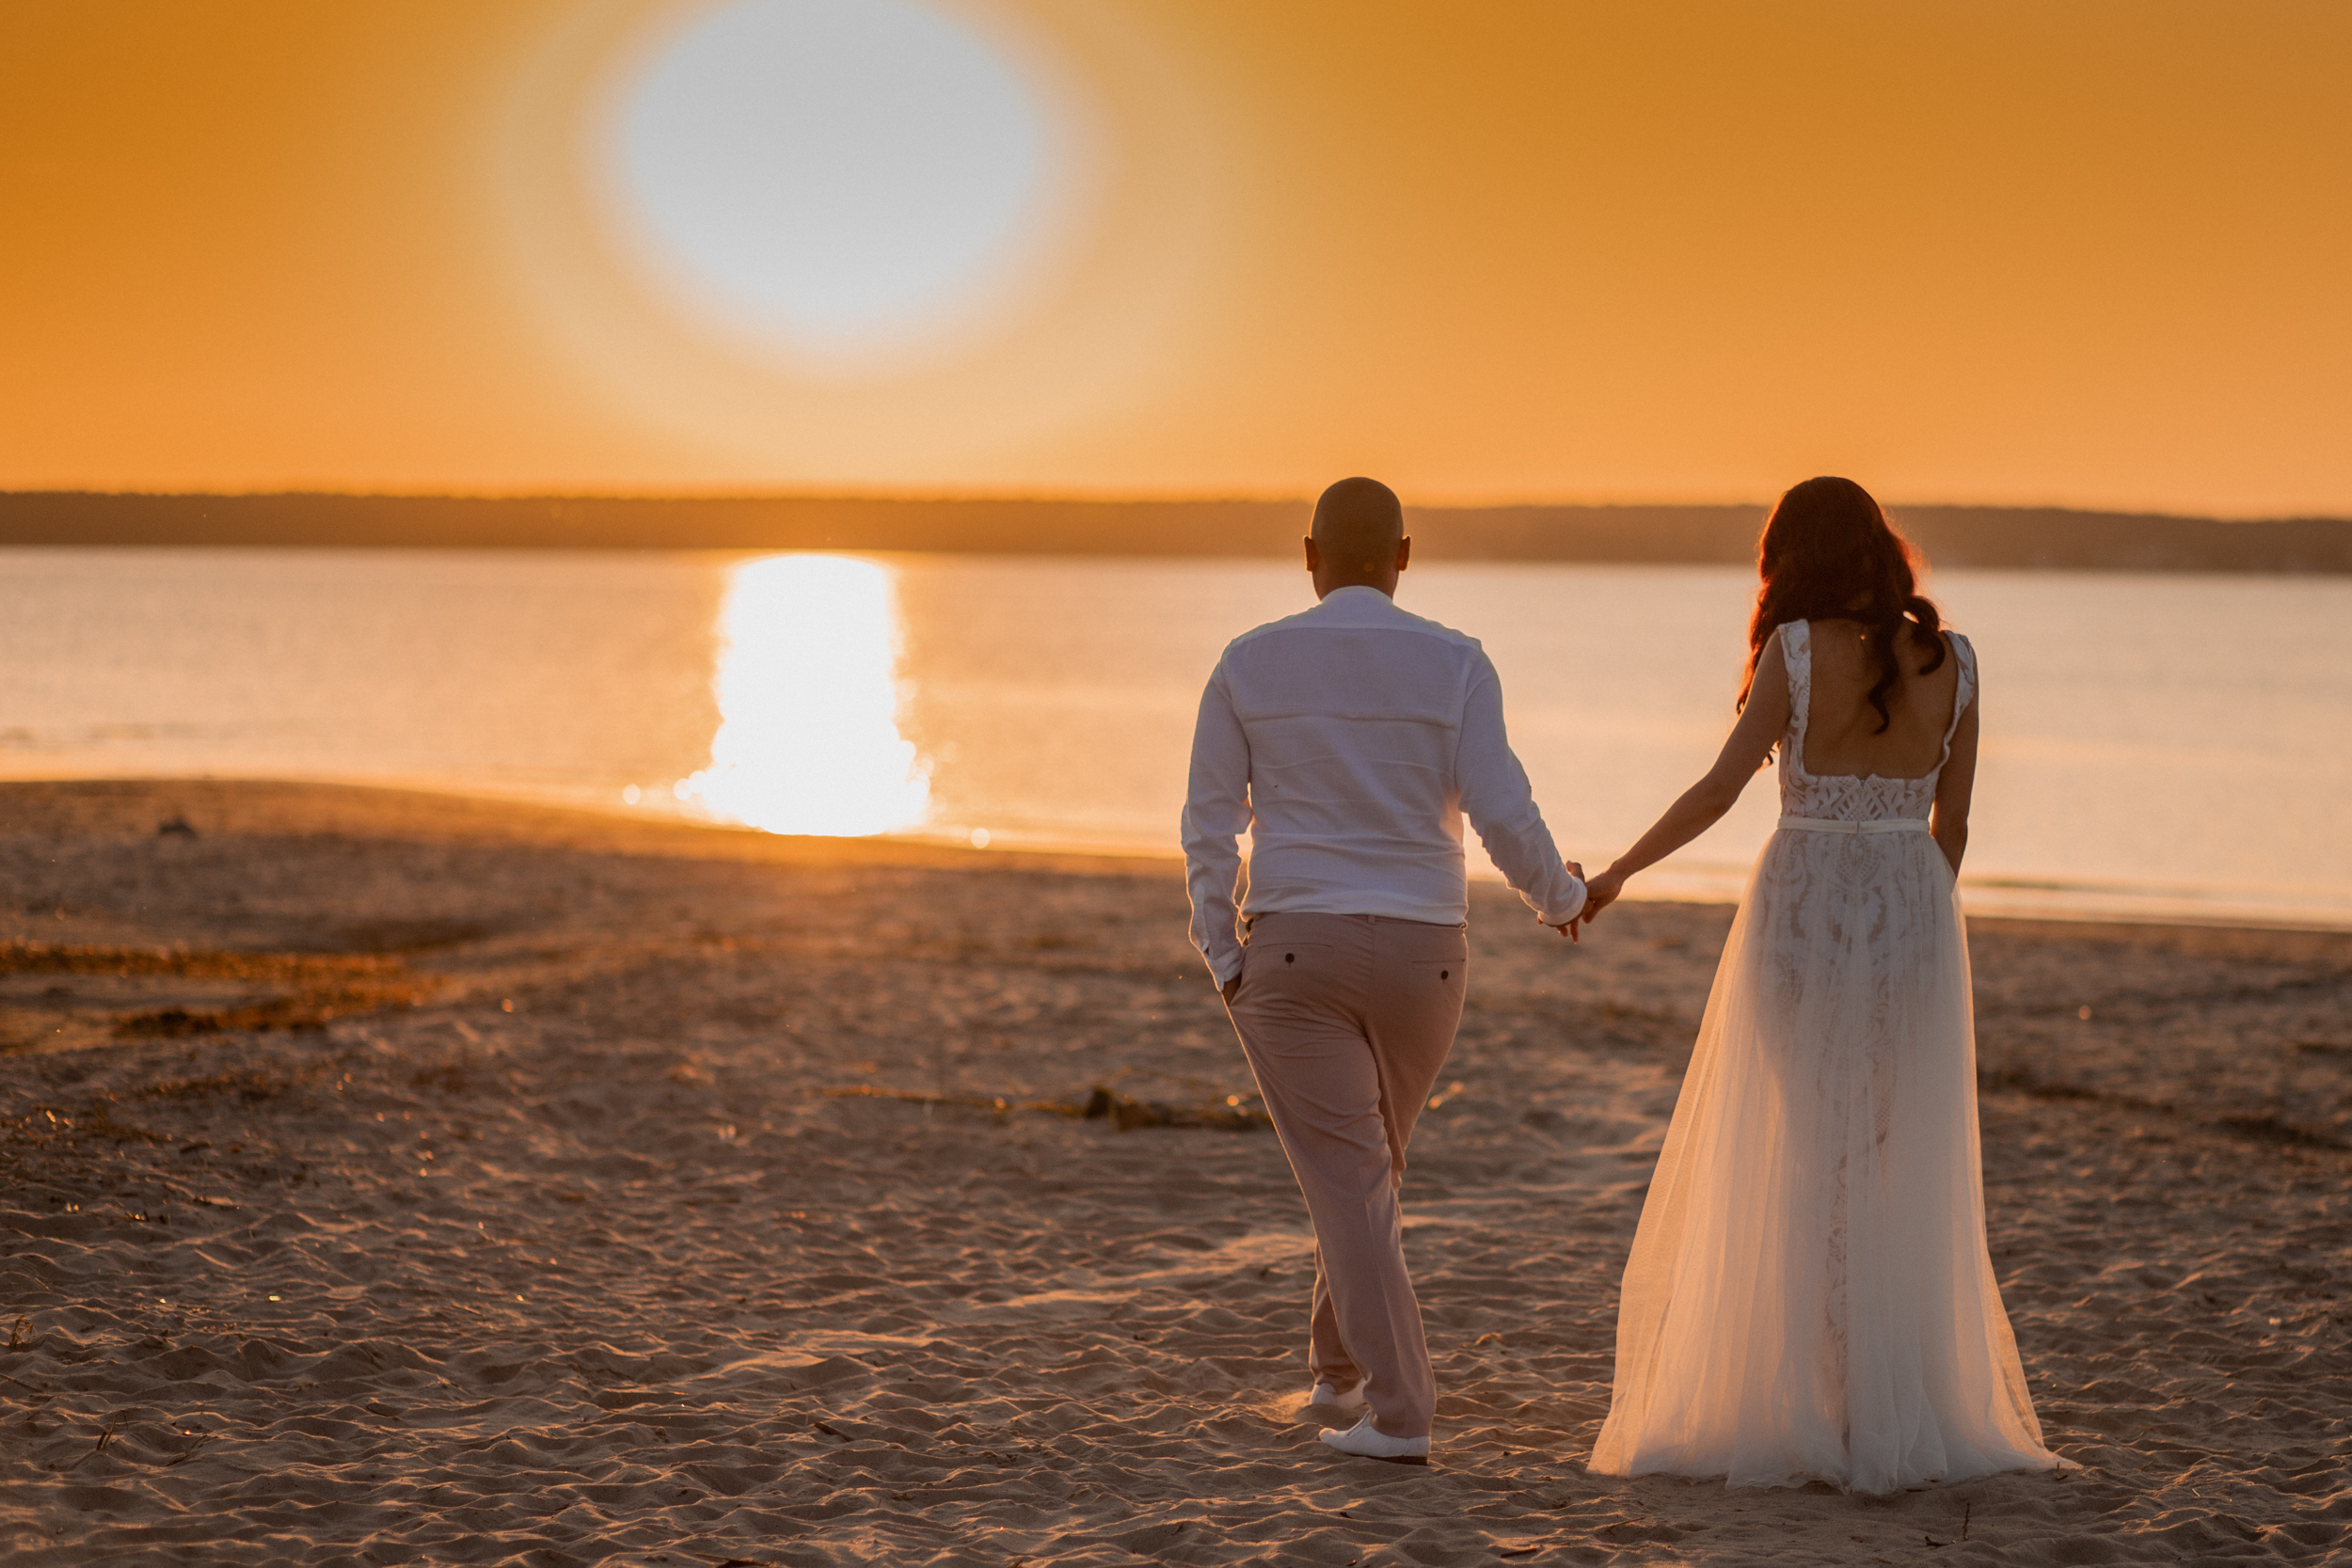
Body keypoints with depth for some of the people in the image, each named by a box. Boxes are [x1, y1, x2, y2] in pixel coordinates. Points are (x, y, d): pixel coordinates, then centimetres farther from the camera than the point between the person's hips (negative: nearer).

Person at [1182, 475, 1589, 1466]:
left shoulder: (1250, 665, -1)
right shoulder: (1453, 666, -4)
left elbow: (1210, 826, -2)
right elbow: (1503, 817, -9)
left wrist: (1224, 966, 3)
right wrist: (1561, 898, 11)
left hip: (1290, 954, -1)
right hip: (1419, 957, 1)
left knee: (1347, 1184, -1)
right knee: (1370, 1157, 24)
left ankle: (1399, 1415, -9)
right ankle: (1340, 1366, 33)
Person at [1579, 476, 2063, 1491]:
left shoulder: (1797, 649, -8)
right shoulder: (1950, 659, 2)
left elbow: (1720, 789, -10)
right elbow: (1951, 821, 7)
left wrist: (1616, 873, 1)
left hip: (1802, 912, -3)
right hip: (1912, 920, 3)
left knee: (1788, 1177, 5)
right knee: (1900, 1180, 11)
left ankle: (1791, 1415, 6)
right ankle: (1903, 1418, 13)